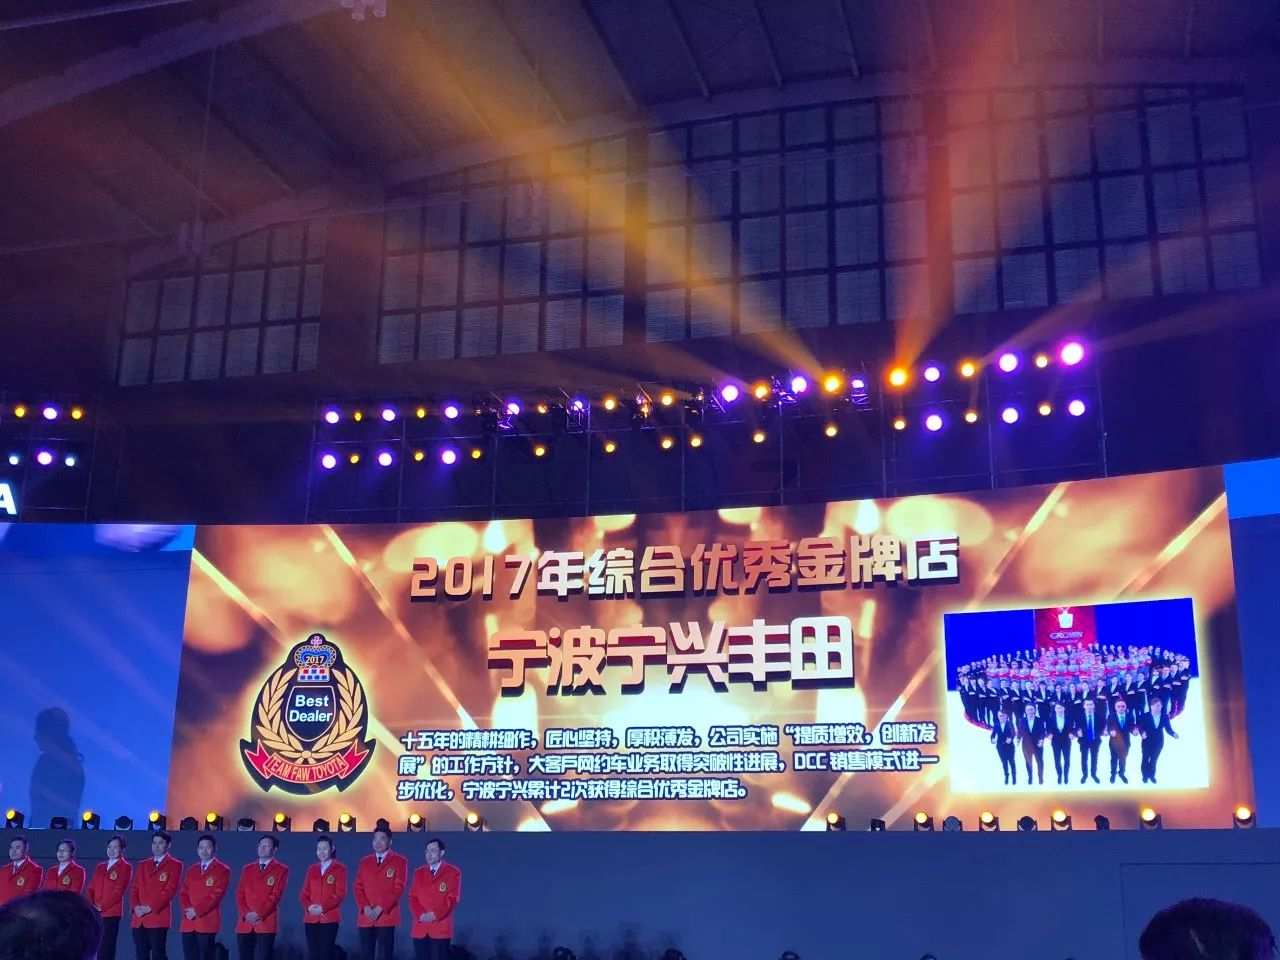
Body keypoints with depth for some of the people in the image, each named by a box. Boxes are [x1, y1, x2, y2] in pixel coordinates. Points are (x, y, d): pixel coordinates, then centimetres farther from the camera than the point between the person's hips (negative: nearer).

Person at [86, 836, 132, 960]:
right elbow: (91, 888, 14)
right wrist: (90, 904, -4)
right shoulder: (100, 867, 20)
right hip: (94, 913, 6)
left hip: (111, 913, -6)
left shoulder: (126, 867, -1)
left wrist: (101, 907, -15)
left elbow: (119, 890, -9)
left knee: (106, 950, -7)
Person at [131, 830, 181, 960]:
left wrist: (150, 908, -15)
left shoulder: (175, 865, 0)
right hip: (139, 919, 6)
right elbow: (135, 889, 14)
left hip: (158, 917, -6)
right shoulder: (143, 864, 19)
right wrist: (136, 906, -5)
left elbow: (170, 890, -8)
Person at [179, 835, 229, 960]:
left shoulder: (223, 870, -1)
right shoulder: (191, 870, 19)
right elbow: (183, 893, 12)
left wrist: (197, 911, -14)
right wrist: (187, 910, -7)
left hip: (207, 922, -5)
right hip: (188, 923, 5)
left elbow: (216, 895, -10)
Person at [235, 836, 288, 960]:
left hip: (266, 922, -4)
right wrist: (245, 914, -7)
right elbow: (240, 894, 9)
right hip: (245, 923, 4)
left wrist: (258, 914, -14)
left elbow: (276, 896, -6)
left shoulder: (281, 870, 3)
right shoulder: (247, 869, 17)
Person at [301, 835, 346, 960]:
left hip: (330, 918, -4)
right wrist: (308, 907, -9)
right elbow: (305, 893, 12)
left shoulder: (340, 869, 3)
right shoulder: (311, 869, 16)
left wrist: (323, 908, -16)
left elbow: (340, 893, -5)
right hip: (311, 918, 4)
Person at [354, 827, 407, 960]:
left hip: (386, 917, -4)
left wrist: (380, 908, -14)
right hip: (365, 917, 4)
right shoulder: (364, 862, 16)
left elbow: (398, 888, -6)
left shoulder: (400, 861, 2)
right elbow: (358, 887, 9)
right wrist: (365, 907, -8)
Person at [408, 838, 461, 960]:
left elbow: (453, 899, -5)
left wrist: (435, 915, -15)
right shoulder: (419, 873, 15)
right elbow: (412, 897, 9)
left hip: (440, 928, -4)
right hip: (420, 928, 4)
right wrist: (420, 915, -9)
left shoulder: (453, 873, 1)